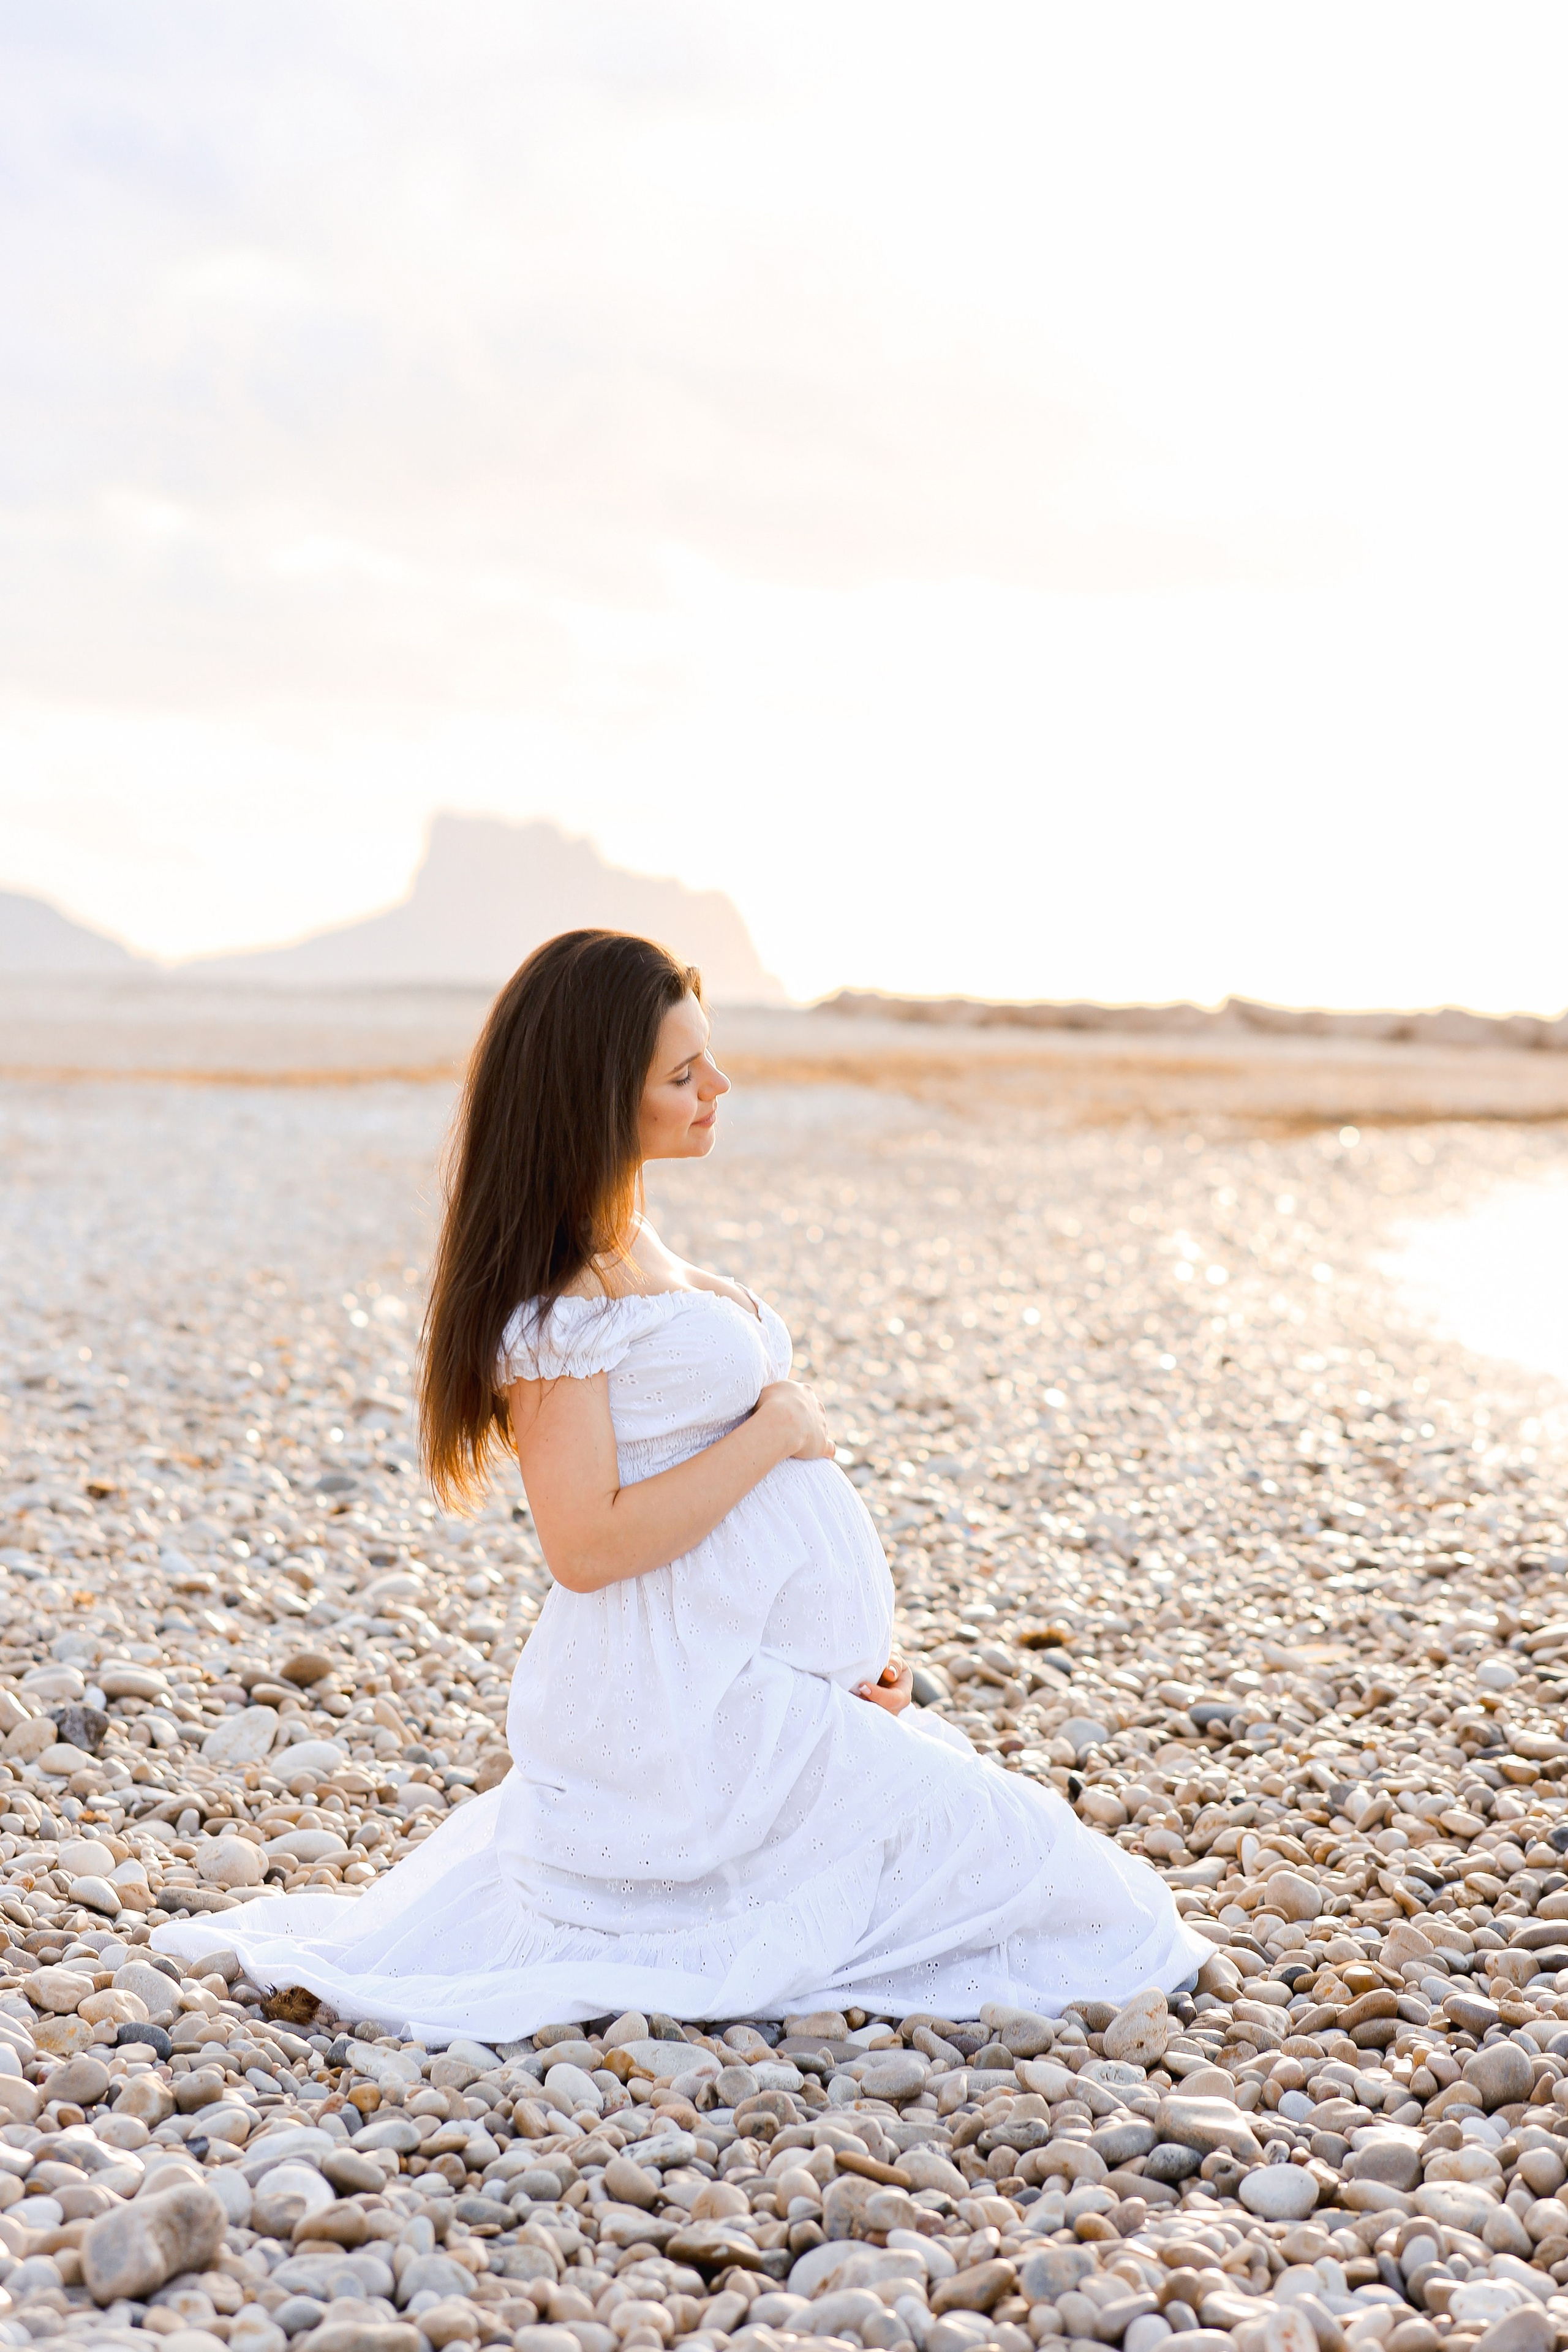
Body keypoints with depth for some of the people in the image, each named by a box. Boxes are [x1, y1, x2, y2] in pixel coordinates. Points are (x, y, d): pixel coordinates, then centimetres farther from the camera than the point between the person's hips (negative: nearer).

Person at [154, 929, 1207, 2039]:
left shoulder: (631, 1246, 12)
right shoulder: (558, 1294, -18)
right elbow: (587, 1544, -22)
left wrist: (841, 1647, 10)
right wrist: (776, 1428, -15)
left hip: (764, 1681, 10)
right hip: (697, 1705, -10)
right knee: (1024, 1865, -6)